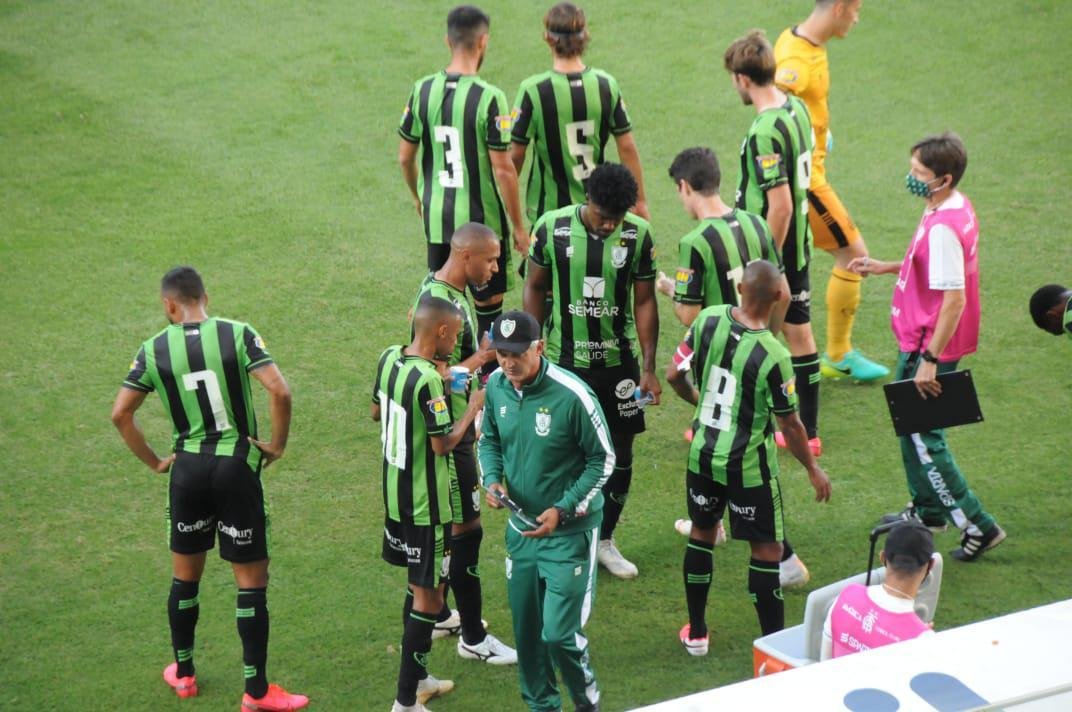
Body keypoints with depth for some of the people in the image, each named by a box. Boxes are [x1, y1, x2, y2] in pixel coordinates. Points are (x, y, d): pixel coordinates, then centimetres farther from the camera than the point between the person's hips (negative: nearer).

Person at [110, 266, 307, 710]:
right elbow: (279, 392, -18)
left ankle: (182, 673, 34)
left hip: (187, 469, 3)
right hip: (237, 466, -3)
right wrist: (277, 445, -4)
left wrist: (154, 462, 8)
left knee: (185, 575, 20)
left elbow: (120, 414, -2)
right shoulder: (238, 334, -9)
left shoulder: (154, 350, -2)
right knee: (251, 579, 4)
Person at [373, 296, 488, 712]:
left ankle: (417, 678, 35)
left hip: (396, 493, 9)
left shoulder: (390, 357, 0)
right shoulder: (428, 380, -26)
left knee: (419, 585, 23)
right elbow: (443, 444, -23)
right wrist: (472, 409, -9)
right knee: (428, 599, 1)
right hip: (425, 504, -9)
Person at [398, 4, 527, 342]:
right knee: (488, 303, 8)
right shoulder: (489, 98, -17)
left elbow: (405, 156, 6)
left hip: (437, 218, 5)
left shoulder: (423, 90, -2)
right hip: (483, 219, -5)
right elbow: (503, 169, -15)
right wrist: (518, 227, -6)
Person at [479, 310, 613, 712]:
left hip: (570, 532, -5)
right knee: (526, 630, 13)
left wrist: (562, 510, -19)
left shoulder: (572, 395, -22)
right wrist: (492, 480, -8)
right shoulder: (496, 386, -5)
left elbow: (603, 460, -12)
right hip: (521, 528, 5)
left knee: (559, 633, -8)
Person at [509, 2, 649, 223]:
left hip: (549, 209, -3)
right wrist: (640, 201, 10)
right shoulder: (606, 85, -5)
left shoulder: (533, 90, -15)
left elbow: (516, 155, -8)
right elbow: (627, 147, -1)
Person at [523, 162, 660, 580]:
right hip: (564, 361, -2)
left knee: (620, 455, 8)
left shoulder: (638, 234, -8)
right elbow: (535, 288, 0)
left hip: (618, 361, 2)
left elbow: (644, 301, -1)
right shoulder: (552, 228, -12)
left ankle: (605, 541, 25)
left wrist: (649, 367, -4)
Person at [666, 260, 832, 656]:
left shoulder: (708, 320, -12)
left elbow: (674, 375, -1)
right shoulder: (773, 356, -24)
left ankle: (695, 633, 32)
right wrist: (813, 470, 2)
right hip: (749, 465, -5)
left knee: (702, 532, 21)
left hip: (702, 455, 5)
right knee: (767, 549, 7)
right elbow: (789, 424, -14)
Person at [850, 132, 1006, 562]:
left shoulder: (943, 228, -28)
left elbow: (955, 298, -29)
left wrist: (929, 360, -26)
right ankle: (928, 510, 40)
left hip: (928, 346, -10)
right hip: (921, 341, 10)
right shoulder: (956, 208, 3)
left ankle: (978, 526, 7)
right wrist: (884, 267, 15)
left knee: (923, 438, 1)